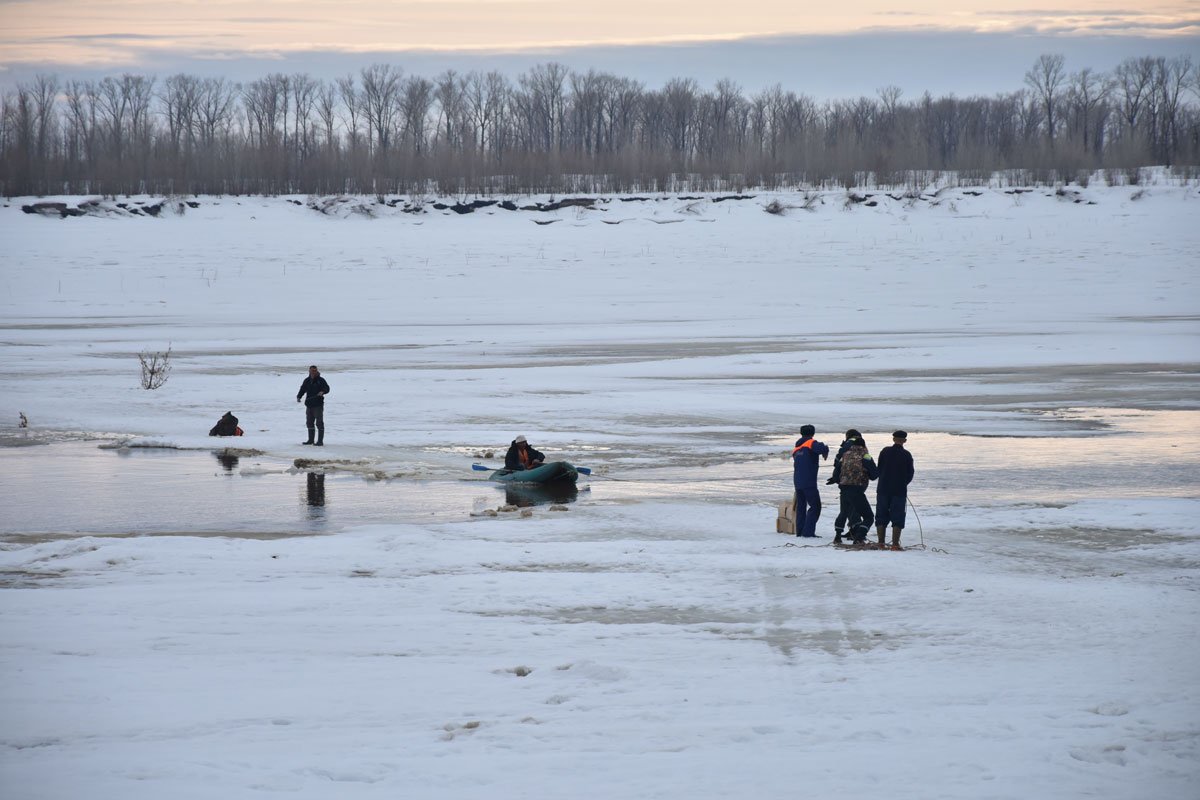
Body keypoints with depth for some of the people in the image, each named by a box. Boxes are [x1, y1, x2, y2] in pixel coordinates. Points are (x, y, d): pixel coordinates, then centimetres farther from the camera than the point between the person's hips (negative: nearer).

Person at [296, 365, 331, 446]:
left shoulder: (321, 380, -4)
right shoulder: (307, 381, 11)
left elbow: (327, 388, -13)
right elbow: (302, 390, 11)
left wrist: (322, 392, -34)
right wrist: (298, 397, -6)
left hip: (318, 405, -6)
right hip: (309, 405, 6)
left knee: (319, 423, -7)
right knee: (309, 422, 14)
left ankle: (320, 441, -5)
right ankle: (310, 440, 26)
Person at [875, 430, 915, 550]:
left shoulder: (885, 451, -2)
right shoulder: (906, 455, -7)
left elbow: (879, 469, 4)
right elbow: (910, 474, 0)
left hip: (883, 489, 2)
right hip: (899, 491, -2)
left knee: (881, 516, 10)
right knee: (897, 517, 2)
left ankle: (881, 543, 7)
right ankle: (895, 544, -5)